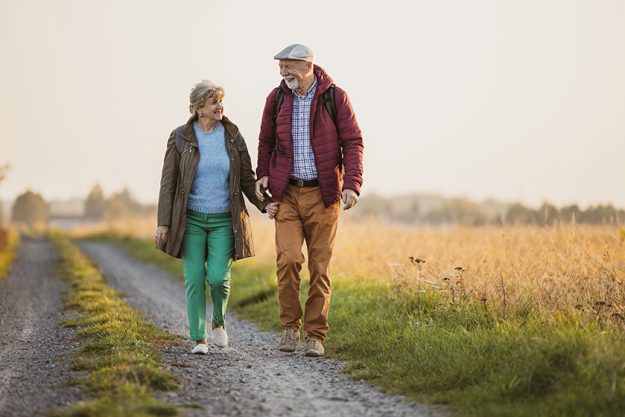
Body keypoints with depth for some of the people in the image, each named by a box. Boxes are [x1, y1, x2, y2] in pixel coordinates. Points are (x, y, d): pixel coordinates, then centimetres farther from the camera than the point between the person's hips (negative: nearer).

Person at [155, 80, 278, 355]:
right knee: (194, 278, -4)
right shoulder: (180, 138, -4)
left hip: (224, 220, 1)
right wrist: (163, 223, -6)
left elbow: (247, 179, 8)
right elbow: (168, 182, -2)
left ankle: (218, 321, 19)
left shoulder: (233, 137, 1)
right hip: (191, 219, 0)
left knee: (218, 277, -10)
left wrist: (264, 204, -7)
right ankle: (199, 339, 5)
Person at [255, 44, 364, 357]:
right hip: (287, 193, 1)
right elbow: (266, 141, 18)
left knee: (320, 267, 1)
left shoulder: (335, 97, -3)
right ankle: (290, 326, 4)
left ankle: (315, 336, 10)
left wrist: (352, 184, -15)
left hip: (323, 195, -1)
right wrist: (263, 175, 3)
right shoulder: (276, 98, 5)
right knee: (287, 258, -14)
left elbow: (353, 142, -4)